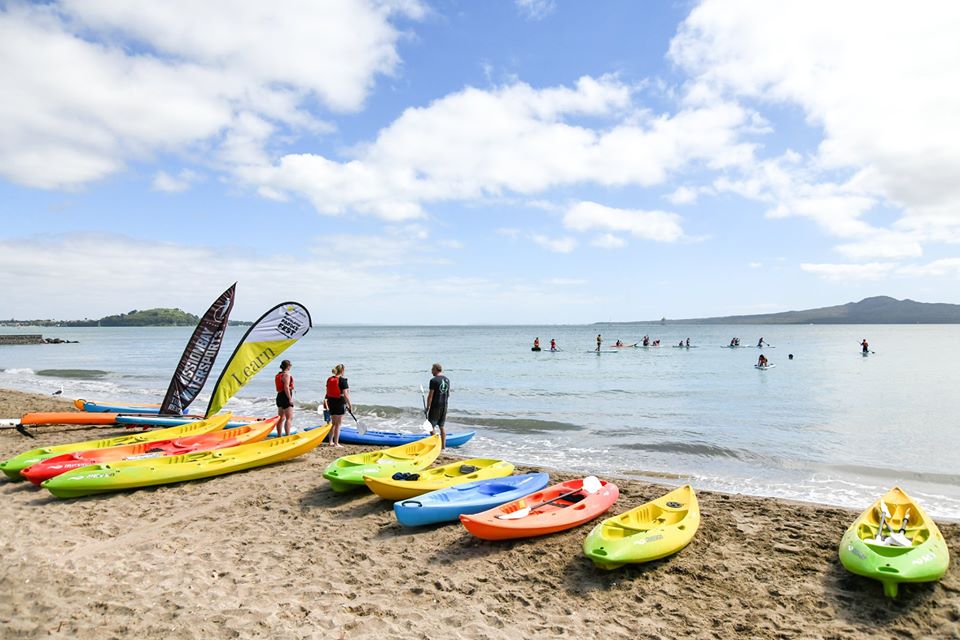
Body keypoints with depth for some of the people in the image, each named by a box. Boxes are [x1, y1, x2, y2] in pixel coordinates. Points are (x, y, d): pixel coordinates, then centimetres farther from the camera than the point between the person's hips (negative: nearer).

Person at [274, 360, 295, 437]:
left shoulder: (277, 375, 14)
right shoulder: (286, 375, -14)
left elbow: (278, 388, 14)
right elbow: (286, 388, -21)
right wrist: (290, 398, -19)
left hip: (279, 396, 10)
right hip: (285, 397, -10)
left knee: (281, 418, 16)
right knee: (289, 418, -8)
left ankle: (279, 436, 22)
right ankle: (287, 436, -13)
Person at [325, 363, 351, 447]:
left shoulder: (329, 379, 6)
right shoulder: (342, 380, -15)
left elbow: (328, 392, 12)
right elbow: (345, 394, -17)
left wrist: (326, 400, 24)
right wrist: (350, 404, -9)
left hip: (331, 402, 7)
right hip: (340, 403, -7)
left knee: (333, 423, 20)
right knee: (338, 424, 2)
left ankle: (331, 441, 27)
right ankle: (336, 443, 6)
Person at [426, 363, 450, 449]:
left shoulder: (433, 380, -14)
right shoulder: (447, 379, 7)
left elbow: (430, 395, -15)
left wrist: (427, 407, -10)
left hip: (435, 405, -7)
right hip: (444, 405, 7)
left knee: (432, 425, 2)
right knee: (442, 426, 13)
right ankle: (443, 445, 16)